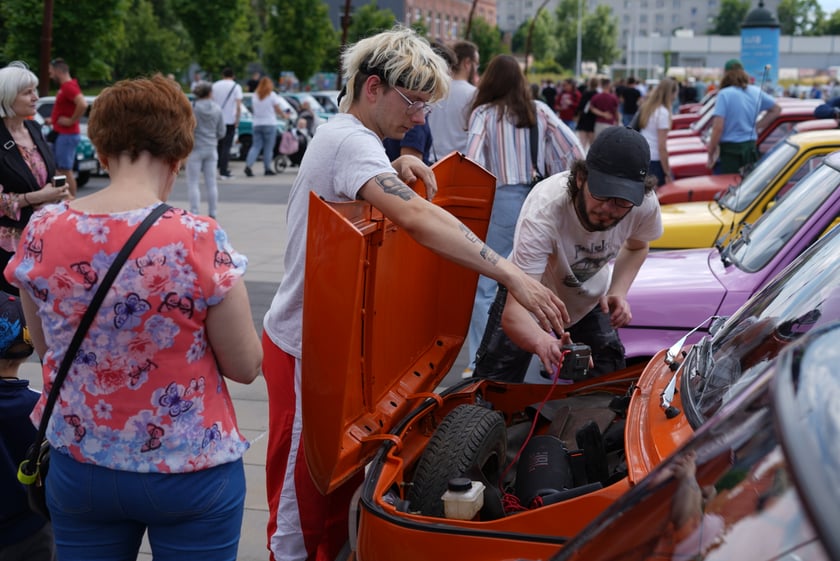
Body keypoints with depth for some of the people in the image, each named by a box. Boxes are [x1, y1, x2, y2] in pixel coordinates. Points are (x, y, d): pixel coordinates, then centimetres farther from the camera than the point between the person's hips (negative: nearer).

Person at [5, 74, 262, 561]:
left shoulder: (43, 231, -8)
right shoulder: (199, 240, -19)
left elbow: (45, 346, 7)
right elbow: (247, 366, -10)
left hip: (78, 470, 3)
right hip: (191, 472, -3)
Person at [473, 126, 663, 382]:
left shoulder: (645, 204, -28)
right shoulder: (544, 210, -42)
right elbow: (513, 313, -49)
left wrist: (618, 293, -18)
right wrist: (541, 341, -71)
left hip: (590, 297, 4)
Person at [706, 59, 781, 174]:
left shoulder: (724, 94, -11)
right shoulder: (756, 92, 8)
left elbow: (718, 127, -17)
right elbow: (776, 109, 23)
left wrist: (711, 154, -10)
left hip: (730, 151, -6)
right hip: (751, 148, 6)